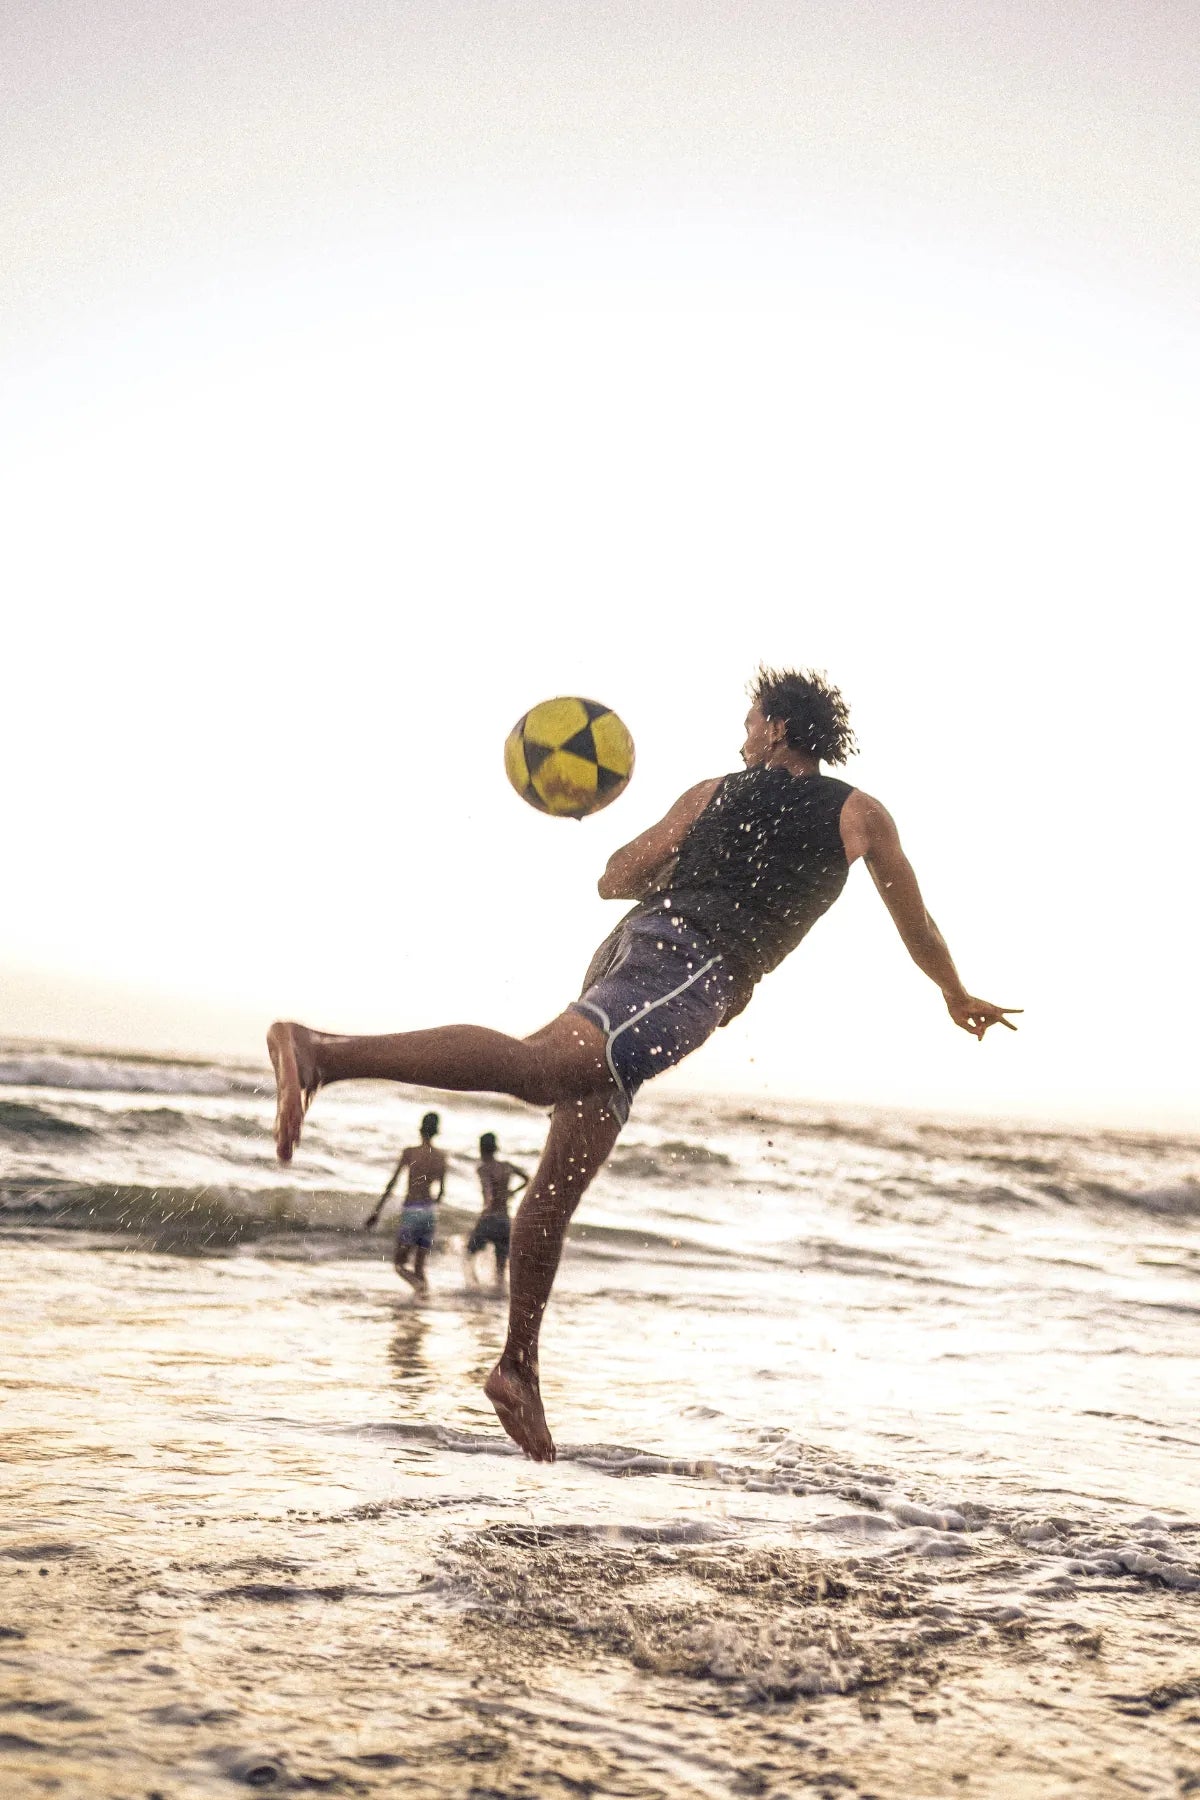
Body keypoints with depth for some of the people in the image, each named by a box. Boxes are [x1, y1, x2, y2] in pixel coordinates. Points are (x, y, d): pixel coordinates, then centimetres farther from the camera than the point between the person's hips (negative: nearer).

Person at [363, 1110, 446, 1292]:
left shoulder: (410, 1152, -6)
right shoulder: (440, 1157, 6)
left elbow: (392, 1183, -8)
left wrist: (376, 1212, -4)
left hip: (411, 1211, -4)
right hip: (430, 1211, 4)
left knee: (399, 1264, 4)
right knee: (420, 1267, 12)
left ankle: (420, 1284, -25)